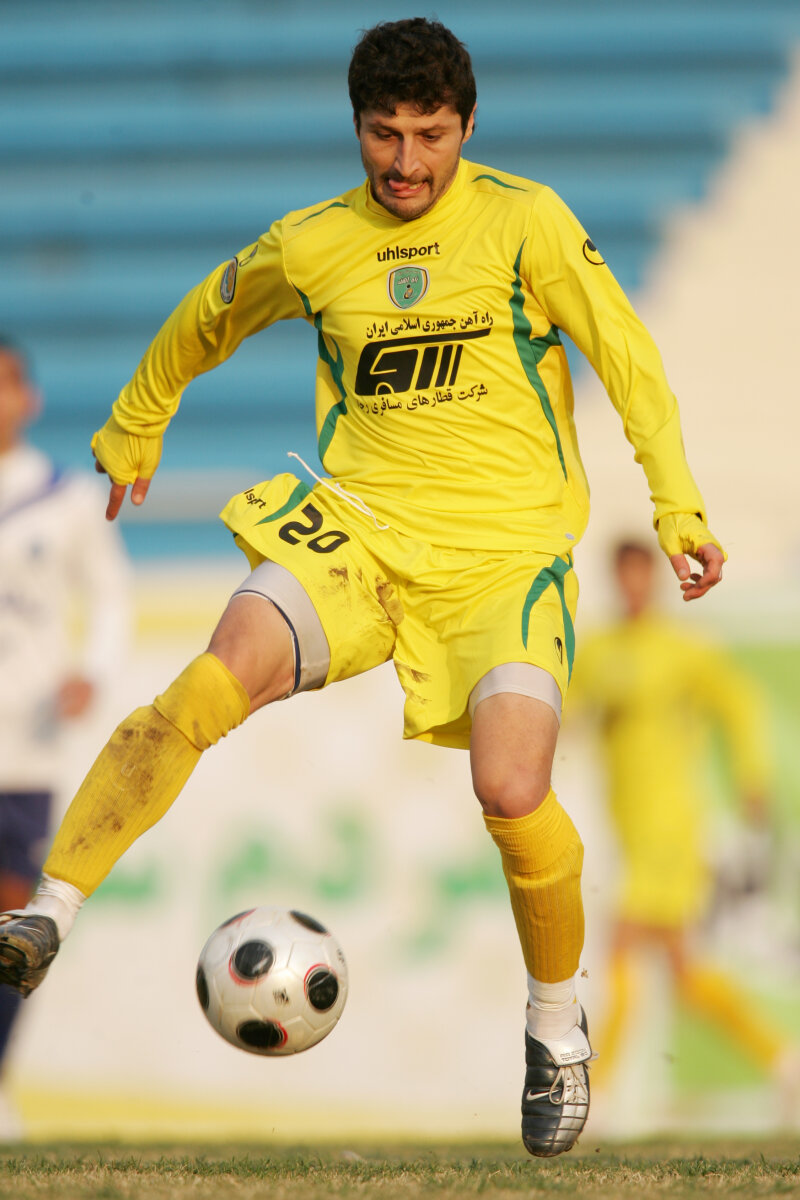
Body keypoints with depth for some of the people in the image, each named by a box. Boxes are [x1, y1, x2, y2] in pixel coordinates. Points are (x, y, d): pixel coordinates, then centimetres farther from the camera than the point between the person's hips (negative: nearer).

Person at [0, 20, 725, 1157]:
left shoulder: (524, 221, -1)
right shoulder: (313, 243, 7)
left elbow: (629, 360, 4)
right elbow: (206, 320, 26)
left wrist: (679, 510, -2)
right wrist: (135, 427, 38)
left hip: (505, 546, -2)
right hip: (359, 527, 2)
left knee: (513, 793, -21)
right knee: (215, 682, -27)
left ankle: (558, 1023, 7)